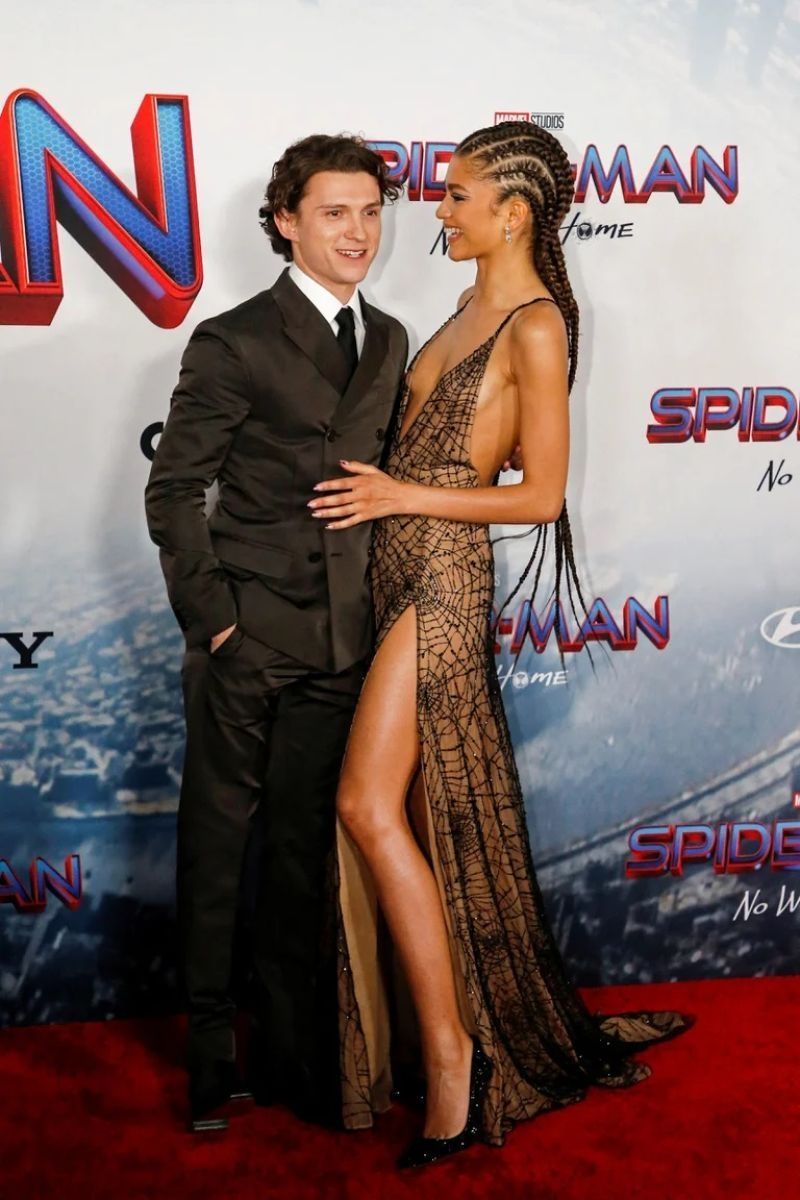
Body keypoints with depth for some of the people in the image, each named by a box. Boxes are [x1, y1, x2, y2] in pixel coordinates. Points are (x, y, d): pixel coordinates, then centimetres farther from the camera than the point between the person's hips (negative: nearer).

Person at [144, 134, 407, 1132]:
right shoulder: (233, 342, -6)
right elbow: (172, 491, -5)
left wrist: (378, 596, 9)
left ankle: (292, 1049, 28)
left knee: (303, 845, 13)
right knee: (217, 840, 5)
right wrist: (210, 615, -10)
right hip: (247, 636, -5)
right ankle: (209, 1049, 22)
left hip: (341, 638, 5)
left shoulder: (389, 340, 12)